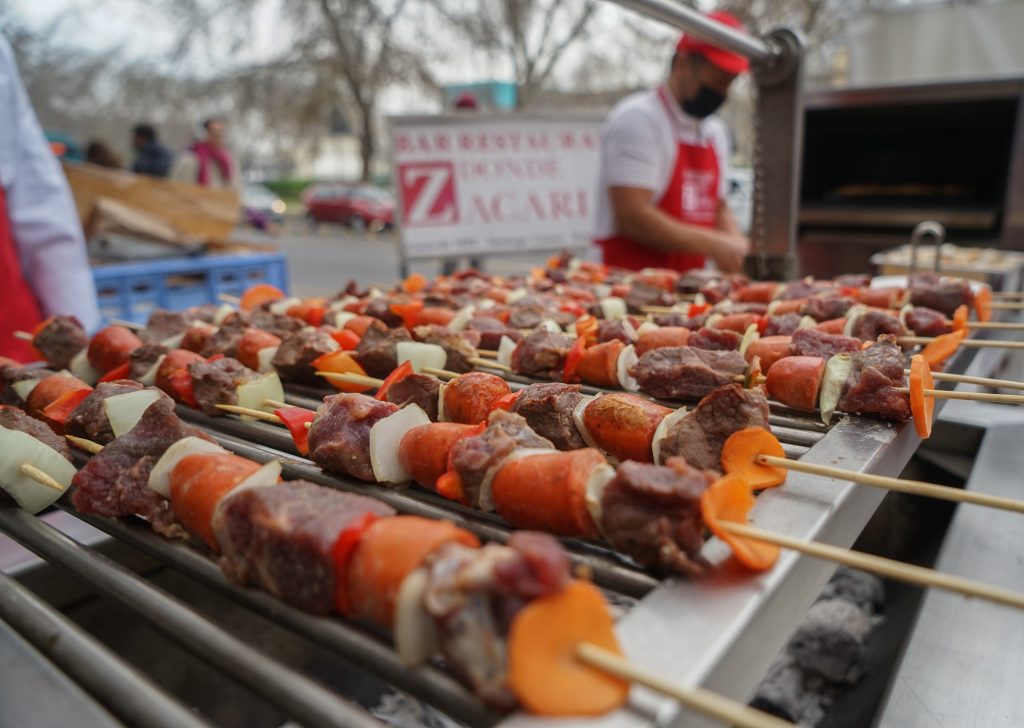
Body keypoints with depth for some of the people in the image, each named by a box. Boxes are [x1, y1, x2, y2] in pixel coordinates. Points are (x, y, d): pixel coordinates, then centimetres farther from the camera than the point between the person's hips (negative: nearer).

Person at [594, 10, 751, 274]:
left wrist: (739, 248, 4)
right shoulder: (638, 117, -8)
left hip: (687, 285, 8)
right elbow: (631, 217, -17)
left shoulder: (714, 131, 18)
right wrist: (713, 245, -15)